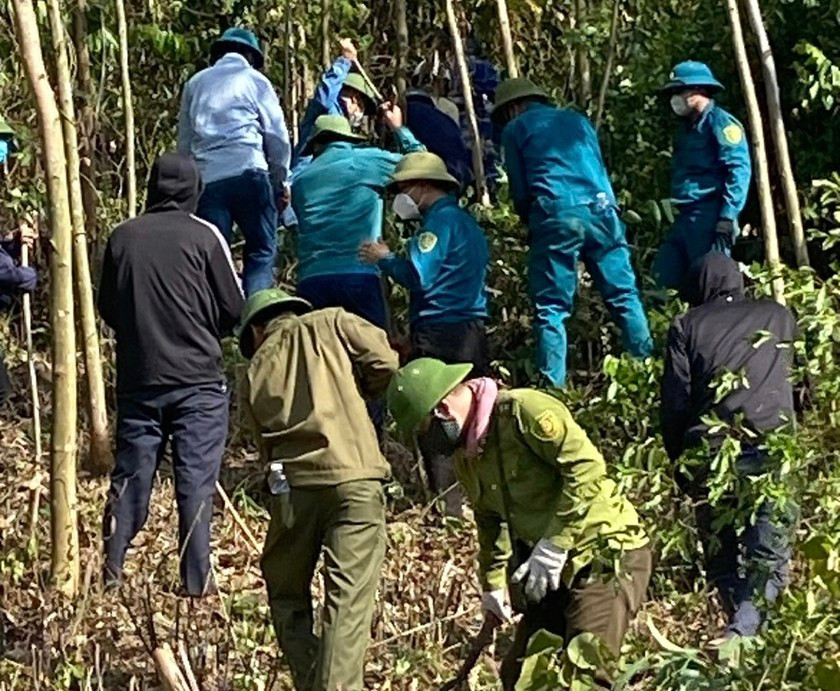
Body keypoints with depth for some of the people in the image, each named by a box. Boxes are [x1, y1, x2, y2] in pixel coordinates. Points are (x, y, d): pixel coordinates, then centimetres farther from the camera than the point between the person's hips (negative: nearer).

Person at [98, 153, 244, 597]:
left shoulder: (122, 237, 4)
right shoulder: (203, 236, -5)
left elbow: (107, 309, 11)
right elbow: (232, 309, -1)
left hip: (137, 379, 3)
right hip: (198, 380, -3)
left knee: (130, 474, 10)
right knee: (196, 479, 0)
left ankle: (111, 572, 10)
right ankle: (196, 580, 0)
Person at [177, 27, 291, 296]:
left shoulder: (195, 84, 20)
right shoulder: (255, 80, 9)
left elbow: (184, 142, 20)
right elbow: (277, 137, 7)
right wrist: (280, 182, 15)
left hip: (205, 178, 3)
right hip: (248, 173, -3)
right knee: (262, 251, 1)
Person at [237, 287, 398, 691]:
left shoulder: (256, 370, 20)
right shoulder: (330, 323, 13)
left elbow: (265, 444, 18)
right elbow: (384, 362, 2)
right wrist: (353, 394, 19)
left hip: (292, 486, 2)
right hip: (354, 479, -2)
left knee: (287, 595, 19)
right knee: (348, 600, -5)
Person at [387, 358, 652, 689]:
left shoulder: (523, 410, -19)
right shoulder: (464, 456, 9)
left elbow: (587, 467, -26)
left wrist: (553, 547, -25)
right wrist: (492, 583, 19)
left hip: (605, 552, -9)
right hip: (553, 573, 9)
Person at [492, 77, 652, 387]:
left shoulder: (515, 129, 14)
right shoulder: (577, 120, 26)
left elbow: (519, 190, 12)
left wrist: (532, 222, 28)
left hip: (555, 216, -3)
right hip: (601, 209, 3)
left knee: (551, 309, 0)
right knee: (624, 297, 7)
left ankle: (553, 389, -4)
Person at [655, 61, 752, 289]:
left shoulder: (720, 123, -7)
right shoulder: (687, 127, 22)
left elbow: (738, 171, -16)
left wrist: (727, 219, -22)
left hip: (709, 217, -10)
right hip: (686, 217, 10)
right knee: (665, 275, 5)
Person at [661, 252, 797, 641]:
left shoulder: (687, 326, 12)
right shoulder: (778, 316, 18)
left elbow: (674, 402, 5)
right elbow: (798, 377, 29)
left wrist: (680, 466, 12)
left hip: (709, 452, 0)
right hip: (772, 445, 0)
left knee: (721, 555, 13)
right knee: (769, 553, -3)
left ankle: (743, 621, -2)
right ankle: (747, 628, -24)